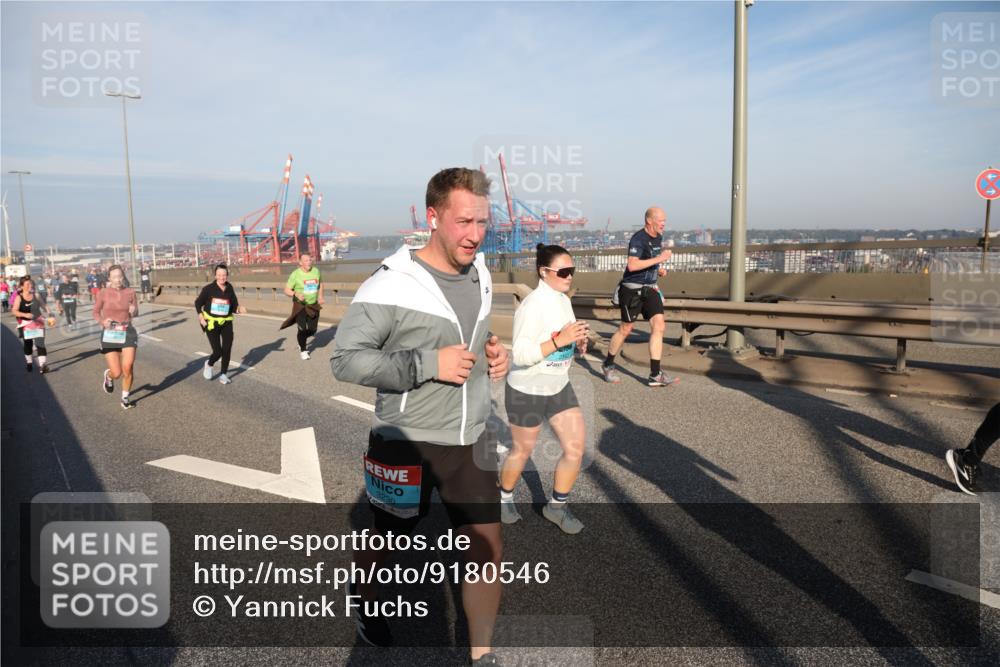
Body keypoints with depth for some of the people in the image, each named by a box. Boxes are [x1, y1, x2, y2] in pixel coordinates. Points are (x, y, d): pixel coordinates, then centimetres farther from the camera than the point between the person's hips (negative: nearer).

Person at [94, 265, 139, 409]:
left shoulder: (130, 292, 0)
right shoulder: (103, 293, -6)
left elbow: (136, 312, 10)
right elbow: (96, 313, 4)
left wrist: (133, 311, -13)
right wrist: (102, 321, -17)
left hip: (127, 333, 1)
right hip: (109, 334, -1)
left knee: (128, 369, -7)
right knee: (116, 373, -4)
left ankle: (125, 398, 18)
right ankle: (108, 376, 36)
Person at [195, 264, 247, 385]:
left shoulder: (230, 289, 0)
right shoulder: (209, 288, -8)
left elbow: (234, 306, 3)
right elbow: (198, 303, 1)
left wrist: (239, 309, -19)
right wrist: (201, 317, -12)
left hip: (226, 323, 3)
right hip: (211, 323, -3)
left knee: (227, 350, 0)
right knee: (217, 352, -8)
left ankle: (223, 374, 21)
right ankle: (209, 364, 28)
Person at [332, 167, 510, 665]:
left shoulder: (480, 275, 3)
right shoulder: (392, 285, -20)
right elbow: (344, 359, -20)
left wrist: (493, 353, -3)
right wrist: (429, 363, -26)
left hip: (470, 441, 5)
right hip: (407, 444, -4)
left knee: (487, 548, 4)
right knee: (387, 539, 19)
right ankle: (365, 602, 53)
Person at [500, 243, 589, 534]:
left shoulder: (564, 300, 1)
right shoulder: (533, 305, -24)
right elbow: (520, 354, -28)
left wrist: (577, 342, -7)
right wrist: (559, 340, -34)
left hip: (559, 388, 7)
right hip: (527, 391, -7)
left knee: (576, 449, 3)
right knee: (522, 452, 12)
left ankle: (556, 506, 24)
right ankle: (504, 497, 41)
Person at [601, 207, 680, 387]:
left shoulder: (658, 237, 12)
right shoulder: (638, 239, -16)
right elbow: (632, 265, -29)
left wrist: (659, 270, 8)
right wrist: (659, 259, -28)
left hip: (650, 289, 7)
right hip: (632, 289, -7)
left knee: (659, 326, -5)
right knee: (626, 329, 3)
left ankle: (655, 375, -2)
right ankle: (608, 365, 24)